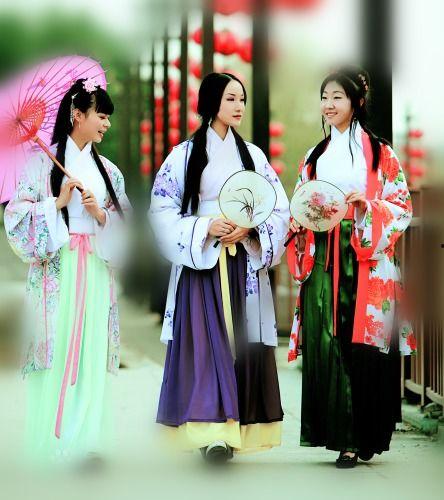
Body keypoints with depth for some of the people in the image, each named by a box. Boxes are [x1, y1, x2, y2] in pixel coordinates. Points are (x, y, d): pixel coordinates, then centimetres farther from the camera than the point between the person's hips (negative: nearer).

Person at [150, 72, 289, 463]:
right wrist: (206, 227, -15)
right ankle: (212, 430, -17)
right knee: (207, 341, -12)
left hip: (245, 265, 3)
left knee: (243, 341, -1)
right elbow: (163, 209, -2)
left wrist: (249, 229, -11)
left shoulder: (252, 155, 12)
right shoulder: (185, 154, 4)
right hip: (202, 263, -3)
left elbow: (280, 209, 7)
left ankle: (240, 427, 2)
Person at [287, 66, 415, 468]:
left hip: (364, 261, -4)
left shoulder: (379, 153, 2)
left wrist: (367, 204, -16)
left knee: (360, 344, -5)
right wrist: (297, 225, 0)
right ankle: (338, 432, 1)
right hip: (323, 260, 4)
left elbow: (402, 205, 0)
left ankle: (360, 437, 2)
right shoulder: (315, 156, 16)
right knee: (325, 345, -4)